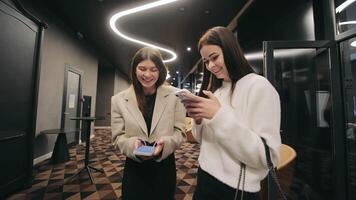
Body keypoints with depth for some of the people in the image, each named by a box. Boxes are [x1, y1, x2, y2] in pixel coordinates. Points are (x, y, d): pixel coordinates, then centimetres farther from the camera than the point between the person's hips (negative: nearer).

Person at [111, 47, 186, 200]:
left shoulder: (174, 95, -7)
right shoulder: (119, 99, -4)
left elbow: (180, 132, -4)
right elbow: (118, 137, -1)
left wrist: (165, 143, -24)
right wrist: (132, 144, -21)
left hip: (165, 167, 1)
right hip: (134, 168, 0)